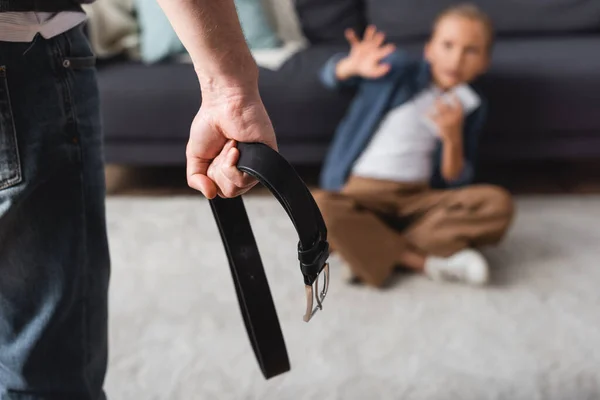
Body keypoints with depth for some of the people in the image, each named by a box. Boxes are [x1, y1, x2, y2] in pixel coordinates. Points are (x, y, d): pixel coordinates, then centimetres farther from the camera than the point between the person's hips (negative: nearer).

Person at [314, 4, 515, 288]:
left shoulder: (470, 105, 7)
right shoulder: (399, 68, 1)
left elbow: (454, 183, 5)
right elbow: (331, 77, 5)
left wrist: (452, 138, -14)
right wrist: (353, 66, -18)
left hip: (421, 198, 3)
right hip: (362, 193, -2)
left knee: (498, 203, -22)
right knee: (319, 206, -35)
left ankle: (373, 249, -27)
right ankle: (424, 262, -27)